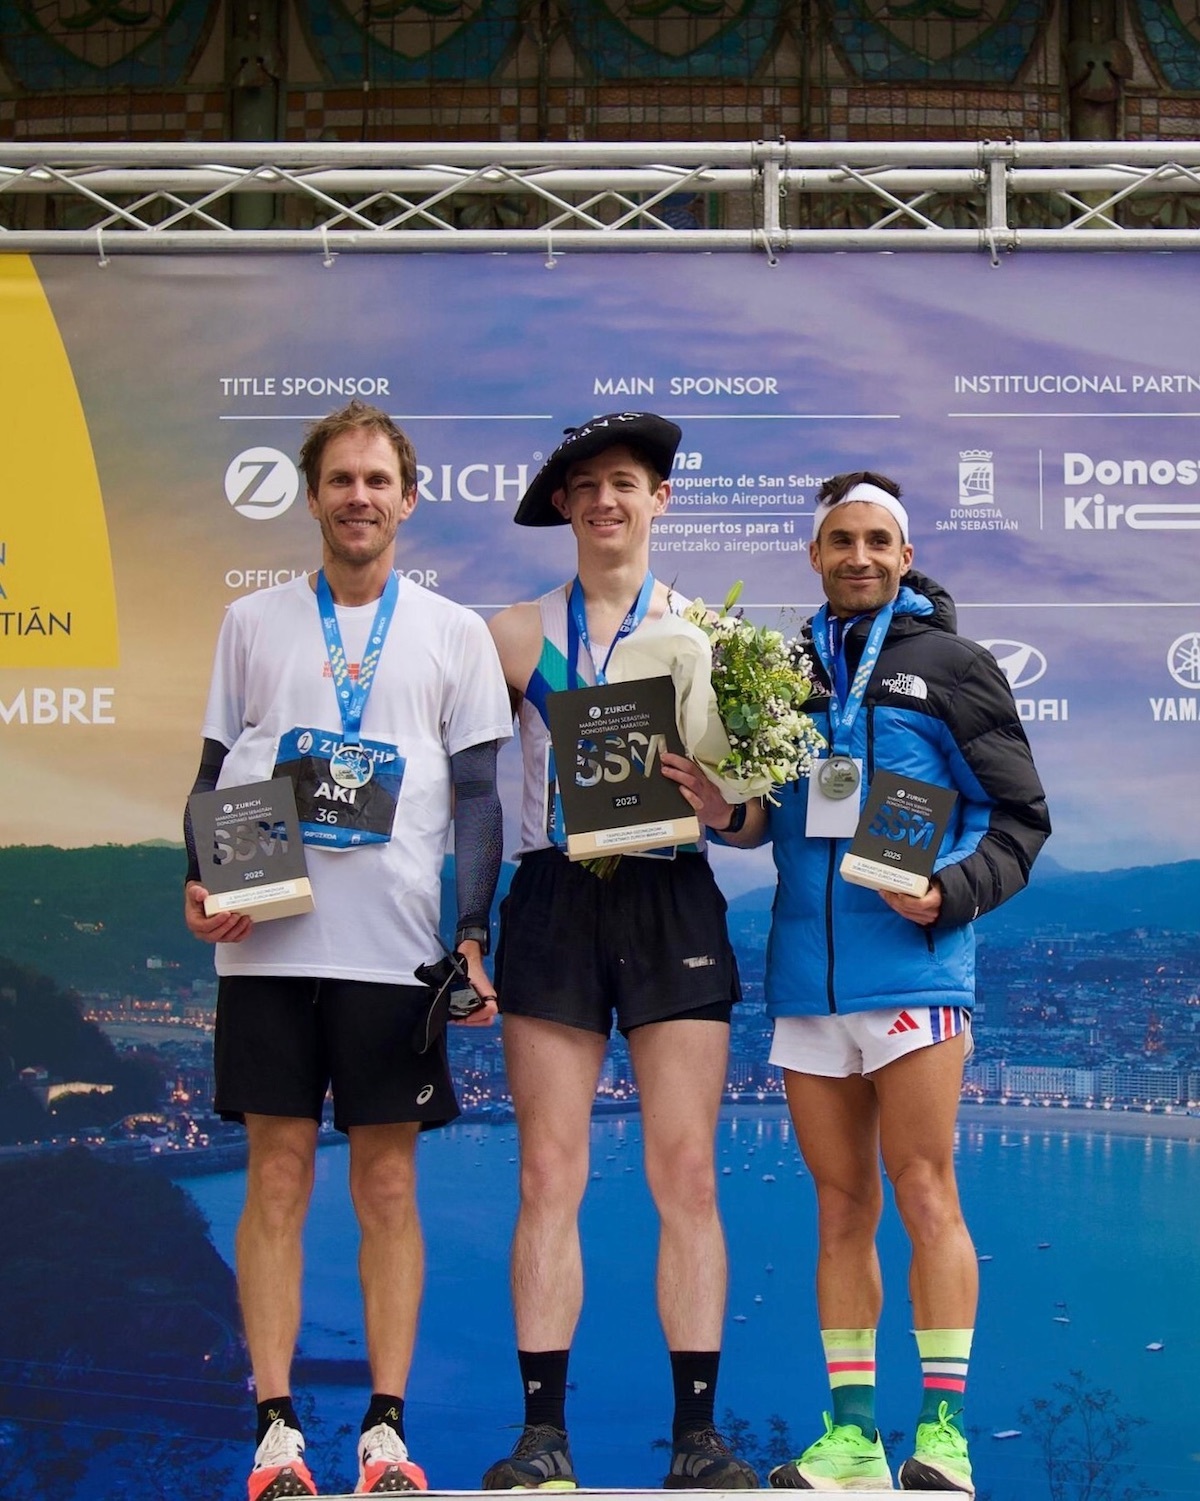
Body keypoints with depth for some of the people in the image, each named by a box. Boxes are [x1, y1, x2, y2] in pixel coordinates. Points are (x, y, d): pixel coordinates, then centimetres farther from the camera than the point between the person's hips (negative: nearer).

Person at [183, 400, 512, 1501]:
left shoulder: (454, 634, 8)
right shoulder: (253, 622, 11)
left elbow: (478, 797, 6)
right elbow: (217, 771, 12)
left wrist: (473, 936, -3)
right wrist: (201, 883, -5)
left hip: (395, 949, -1)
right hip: (268, 945, 1)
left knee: (388, 1186, 2)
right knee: (277, 1178, 0)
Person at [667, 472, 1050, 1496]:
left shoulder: (950, 665, 3)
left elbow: (1023, 816, 2)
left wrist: (950, 894, -14)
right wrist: (723, 813, -4)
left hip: (910, 965, -4)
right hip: (806, 976, 4)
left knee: (923, 1193, -5)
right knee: (842, 1209, 7)